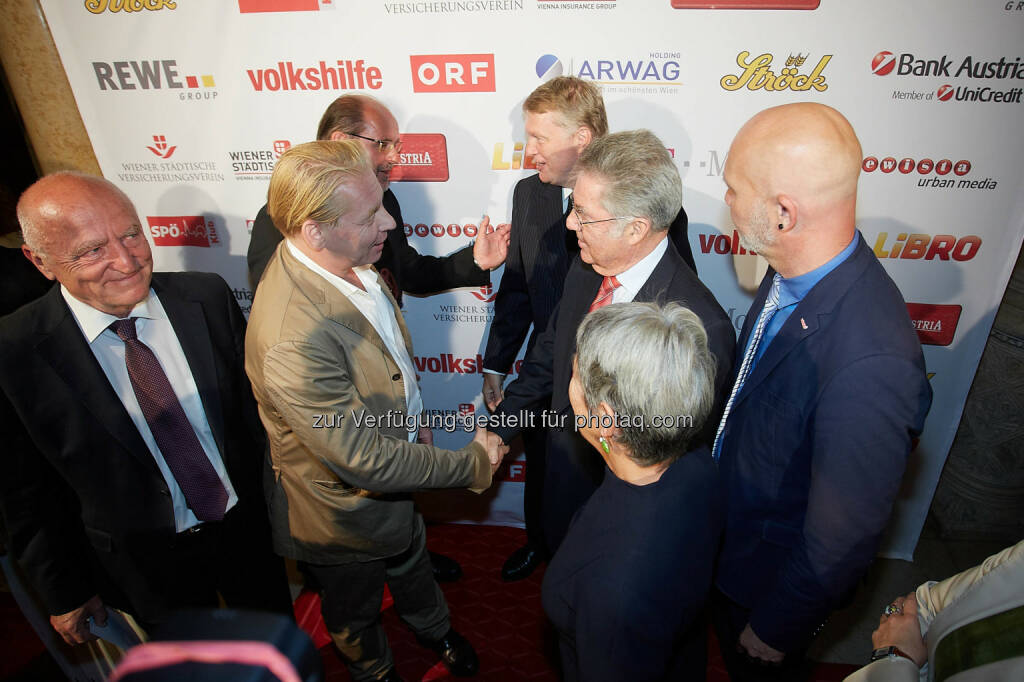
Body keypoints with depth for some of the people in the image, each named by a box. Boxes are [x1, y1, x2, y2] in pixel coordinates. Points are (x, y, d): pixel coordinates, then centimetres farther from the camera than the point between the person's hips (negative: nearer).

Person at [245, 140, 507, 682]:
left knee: (410, 561, 34)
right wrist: (472, 463, -23)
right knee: (356, 610, 27)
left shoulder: (345, 260, -14)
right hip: (344, 509, -7)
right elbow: (365, 460, -34)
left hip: (392, 455, 7)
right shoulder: (293, 338, -42)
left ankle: (434, 628, 65)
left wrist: (411, 419, 10)